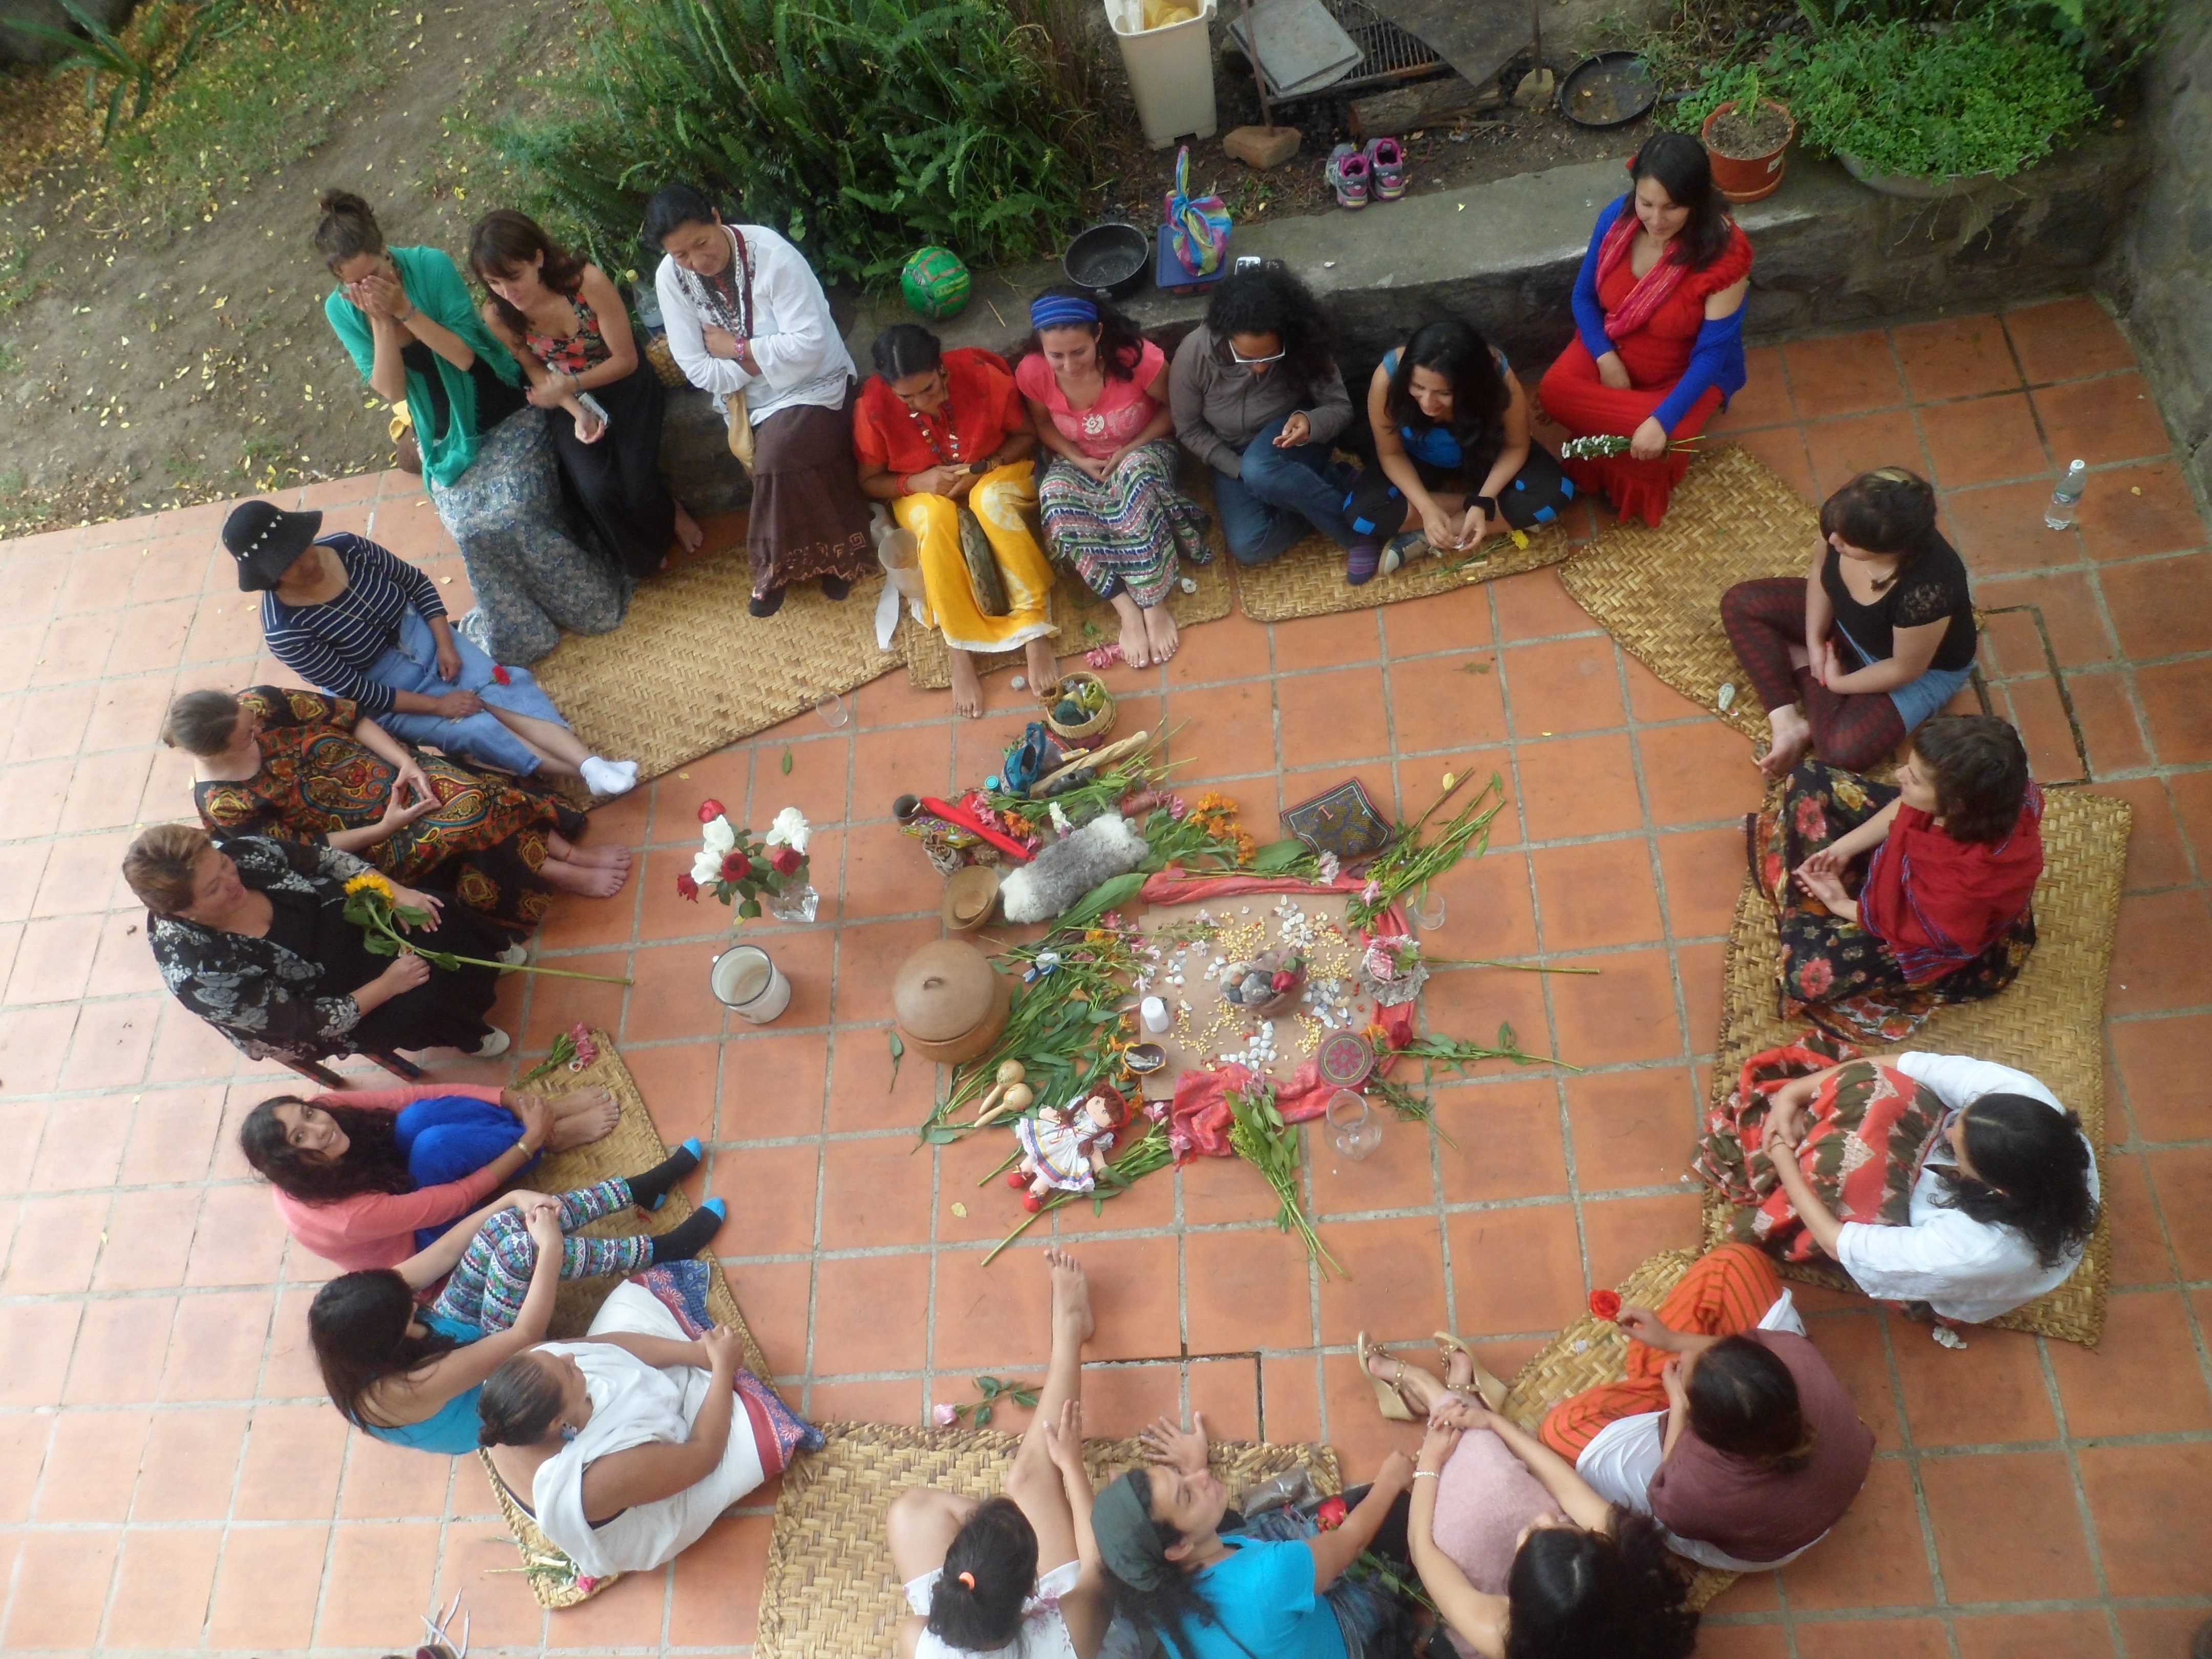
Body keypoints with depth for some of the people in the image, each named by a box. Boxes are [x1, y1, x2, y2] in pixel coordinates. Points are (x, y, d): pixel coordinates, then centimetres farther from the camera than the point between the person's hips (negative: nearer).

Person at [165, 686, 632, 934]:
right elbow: (308, 850, -13)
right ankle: (563, 873, -12)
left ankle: (569, 851, -13)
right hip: (363, 840, -4)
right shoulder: (223, 806, -18)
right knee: (465, 823, -26)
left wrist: (404, 760, -16)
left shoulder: (258, 704, -11)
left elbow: (348, 716, -5)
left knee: (475, 794, -23)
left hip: (386, 774, 4)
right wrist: (383, 829, -20)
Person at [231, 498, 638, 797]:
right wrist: (436, 704, -21)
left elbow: (418, 583, 1)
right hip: (384, 698, -3)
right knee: (473, 728, -24)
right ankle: (580, 773, -28)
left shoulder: (345, 546, -12)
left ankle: (590, 762, -37)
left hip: (424, 638, 4)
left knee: (504, 691, -21)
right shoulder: (284, 631, -24)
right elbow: (355, 691, -20)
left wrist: (445, 644, -12)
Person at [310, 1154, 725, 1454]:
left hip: (454, 1333, 7)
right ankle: (662, 1250, -10)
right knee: (521, 1249, -29)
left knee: (504, 1228, -15)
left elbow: (447, 1249, -12)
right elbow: (528, 1332, -36)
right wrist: (551, 1248, -31)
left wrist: (514, 1199, -18)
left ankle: (641, 1190, 4)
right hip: (496, 1368, -7)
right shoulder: (414, 1389, -40)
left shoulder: (363, 1306, -23)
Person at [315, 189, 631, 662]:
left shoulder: (432, 265, -18)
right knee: (469, 526, -16)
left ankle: (593, 599, 4)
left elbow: (465, 355, -20)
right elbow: (391, 389, -12)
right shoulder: (341, 310, -8)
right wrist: (378, 319, -24)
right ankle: (518, 633, 6)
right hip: (446, 436, 3)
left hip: (504, 416, -3)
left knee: (512, 512, -20)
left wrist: (405, 309, -30)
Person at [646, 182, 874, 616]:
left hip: (813, 385, -4)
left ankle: (776, 565, -5)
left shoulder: (772, 255, -20)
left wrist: (736, 347, -18)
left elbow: (809, 345, -24)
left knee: (779, 451, -28)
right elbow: (698, 369, -9)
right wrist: (767, 357, -17)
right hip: (749, 399, 4)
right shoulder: (671, 278, -8)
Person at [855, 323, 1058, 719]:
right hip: (923, 496, 1)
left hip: (996, 476, 0)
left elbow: (1026, 435, -8)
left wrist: (982, 469, -24)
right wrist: (917, 482, -25)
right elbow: (870, 481, -6)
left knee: (991, 498, -36)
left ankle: (1034, 632, -37)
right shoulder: (873, 406, -19)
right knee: (937, 517, -35)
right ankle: (960, 653, -35)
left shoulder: (982, 376, -22)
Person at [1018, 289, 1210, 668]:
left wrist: (1130, 449, -20)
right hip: (1079, 462, 2)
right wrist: (1080, 460, -15)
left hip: (1143, 451, -2)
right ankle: (1128, 611, -34)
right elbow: (1042, 424, 1)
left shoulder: (1137, 357, -26)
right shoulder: (1032, 372, -19)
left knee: (1137, 473, -39)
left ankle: (1154, 605, -32)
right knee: (1054, 497, -33)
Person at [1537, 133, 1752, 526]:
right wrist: (1606, 358, -18)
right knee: (1554, 391, -25)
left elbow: (1712, 353, -23)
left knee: (1651, 452, -29)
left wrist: (1662, 421, -35)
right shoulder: (1616, 217, -16)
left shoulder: (1725, 253, -27)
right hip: (1611, 350, 4)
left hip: (1684, 374, -3)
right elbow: (1584, 296, -2)